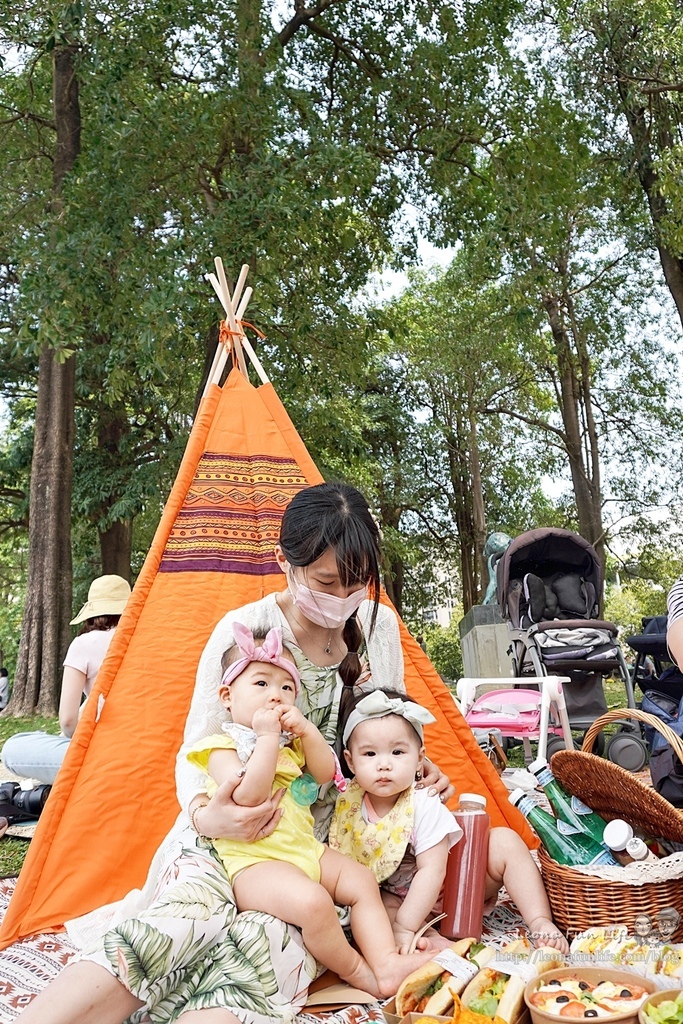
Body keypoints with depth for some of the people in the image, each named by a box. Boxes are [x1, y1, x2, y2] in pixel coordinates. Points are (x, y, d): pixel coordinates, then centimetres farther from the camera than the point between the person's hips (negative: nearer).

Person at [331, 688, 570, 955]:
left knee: (504, 842, -20)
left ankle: (541, 923, -13)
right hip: (397, 898, 2)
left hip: (455, 882, -2)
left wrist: (404, 927, -34)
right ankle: (433, 940, -28)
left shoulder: (424, 807, -27)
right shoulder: (348, 804, -17)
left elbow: (431, 871, -29)